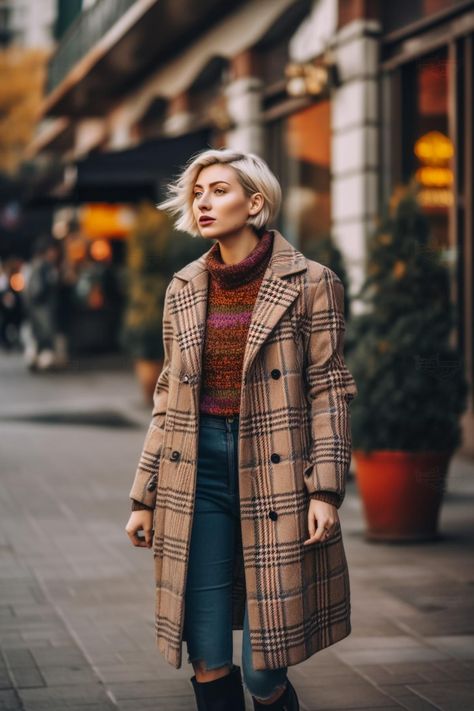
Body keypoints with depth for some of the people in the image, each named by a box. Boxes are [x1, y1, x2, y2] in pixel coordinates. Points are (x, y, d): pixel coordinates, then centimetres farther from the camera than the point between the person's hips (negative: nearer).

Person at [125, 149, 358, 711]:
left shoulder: (308, 283, -2)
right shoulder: (183, 290, 11)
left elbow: (328, 391, -3)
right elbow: (169, 398, 15)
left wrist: (326, 490, -12)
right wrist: (144, 498, 12)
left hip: (275, 478, -3)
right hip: (198, 475, 4)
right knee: (208, 664, 2)